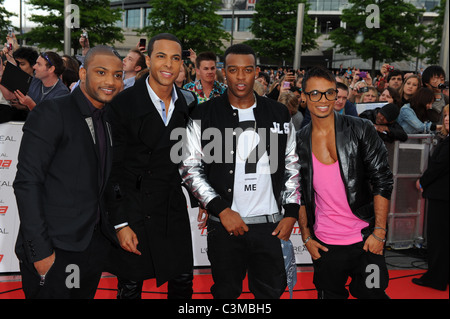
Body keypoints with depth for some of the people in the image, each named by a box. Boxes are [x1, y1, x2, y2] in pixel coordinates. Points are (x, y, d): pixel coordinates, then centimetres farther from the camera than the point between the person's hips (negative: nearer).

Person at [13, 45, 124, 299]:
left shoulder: (109, 122, 12)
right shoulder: (51, 113, -11)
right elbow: (27, 183, -16)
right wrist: (41, 251, -19)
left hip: (96, 245, 7)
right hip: (55, 250, -6)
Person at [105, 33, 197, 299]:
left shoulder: (188, 103, 2)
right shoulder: (124, 104, -12)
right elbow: (113, 169, -11)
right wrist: (120, 223, -13)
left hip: (174, 208, 4)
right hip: (133, 210, -4)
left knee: (183, 282, 13)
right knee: (130, 288, 9)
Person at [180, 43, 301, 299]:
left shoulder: (279, 114, 5)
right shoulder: (205, 114, -2)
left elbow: (292, 166, 10)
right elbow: (190, 168, -3)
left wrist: (292, 212, 2)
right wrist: (221, 209, -10)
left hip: (270, 224, 2)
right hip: (225, 224, -1)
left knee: (272, 291, 9)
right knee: (226, 293, 12)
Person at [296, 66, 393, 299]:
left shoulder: (360, 130, -6)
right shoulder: (299, 142, 0)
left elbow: (382, 181, -6)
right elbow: (299, 193, 8)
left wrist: (379, 232, -9)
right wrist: (306, 236, 5)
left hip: (365, 239, -2)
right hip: (324, 245, 2)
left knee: (373, 293, 4)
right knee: (330, 294, 14)